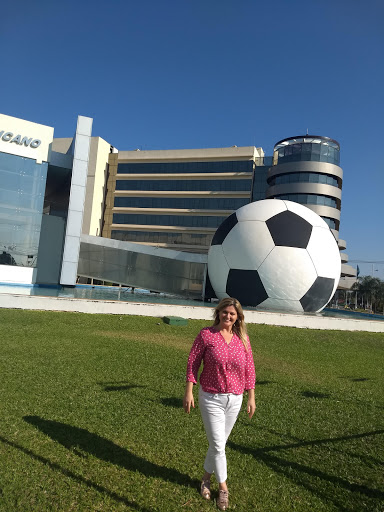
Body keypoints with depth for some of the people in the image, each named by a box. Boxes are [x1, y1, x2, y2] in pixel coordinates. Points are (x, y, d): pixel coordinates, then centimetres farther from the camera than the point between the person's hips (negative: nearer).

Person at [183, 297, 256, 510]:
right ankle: (223, 487, 27)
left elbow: (249, 368, 3)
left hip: (234, 399, 4)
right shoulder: (206, 334, -12)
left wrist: (251, 397, 4)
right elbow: (193, 363, -8)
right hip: (211, 398, -3)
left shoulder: (243, 338, -3)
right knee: (217, 444, 3)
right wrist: (189, 392, -9)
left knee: (219, 442, 17)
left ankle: (206, 477, 41)